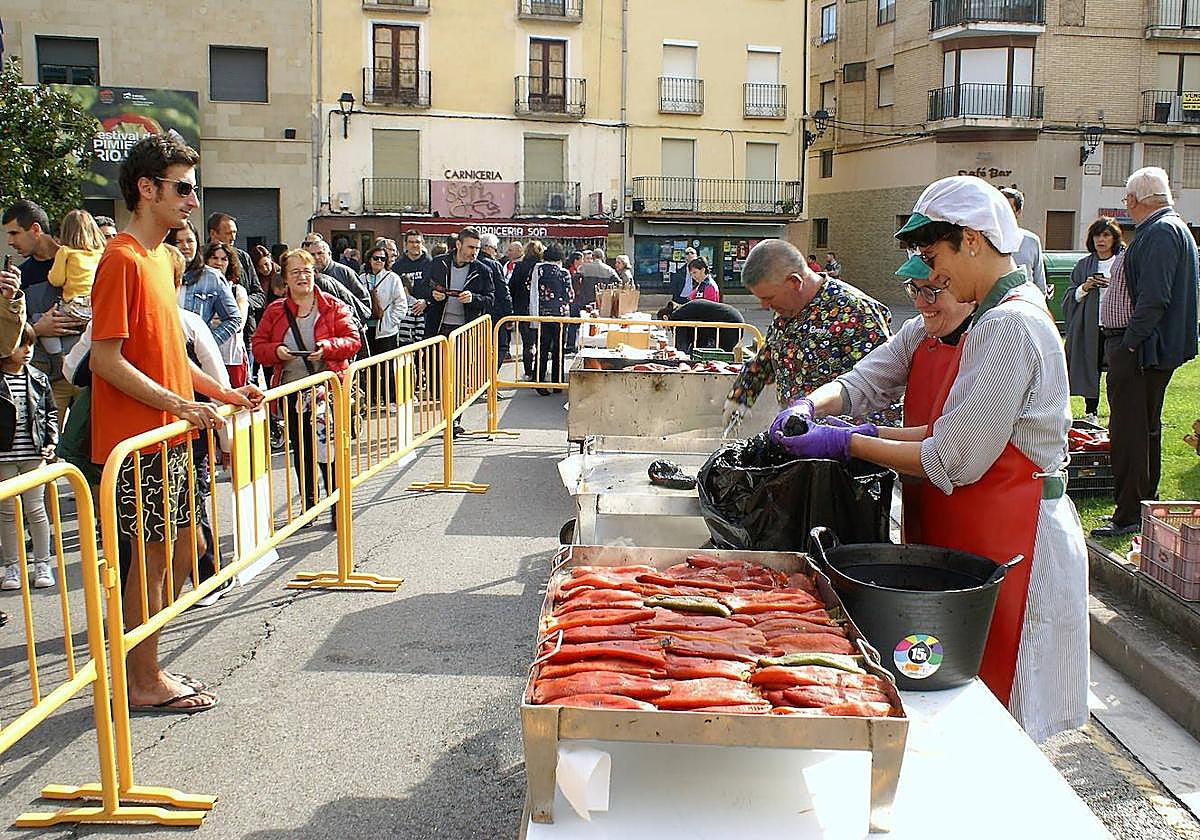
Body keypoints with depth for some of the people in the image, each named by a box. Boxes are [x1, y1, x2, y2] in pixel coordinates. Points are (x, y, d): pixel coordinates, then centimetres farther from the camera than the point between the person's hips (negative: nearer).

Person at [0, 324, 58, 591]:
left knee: (35, 509, 5)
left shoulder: (39, 380, 6)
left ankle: (42, 564, 15)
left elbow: (51, 414, 13)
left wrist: (50, 442, 2)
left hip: (34, 454, 1)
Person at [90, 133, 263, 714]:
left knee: (182, 549, 14)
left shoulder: (162, 258, 13)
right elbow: (106, 359, -20)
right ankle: (144, 683, 13)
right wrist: (180, 404, -22)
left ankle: (144, 663, 28)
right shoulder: (122, 260, -15)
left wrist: (224, 393, 13)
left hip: (167, 436, 9)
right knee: (153, 554, -1)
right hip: (134, 438, -9)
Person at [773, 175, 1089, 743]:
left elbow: (954, 460, -20)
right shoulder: (1000, 316, 14)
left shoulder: (1009, 324, -19)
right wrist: (874, 434, 5)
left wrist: (848, 444, -13)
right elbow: (963, 433, 13)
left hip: (1006, 545, -10)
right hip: (982, 535, 10)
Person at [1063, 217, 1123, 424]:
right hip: (1089, 327, 3)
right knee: (1090, 369, 5)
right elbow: (1070, 298, 11)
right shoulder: (1083, 265, 12)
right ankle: (1090, 413, 16)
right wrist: (1084, 288, -7)